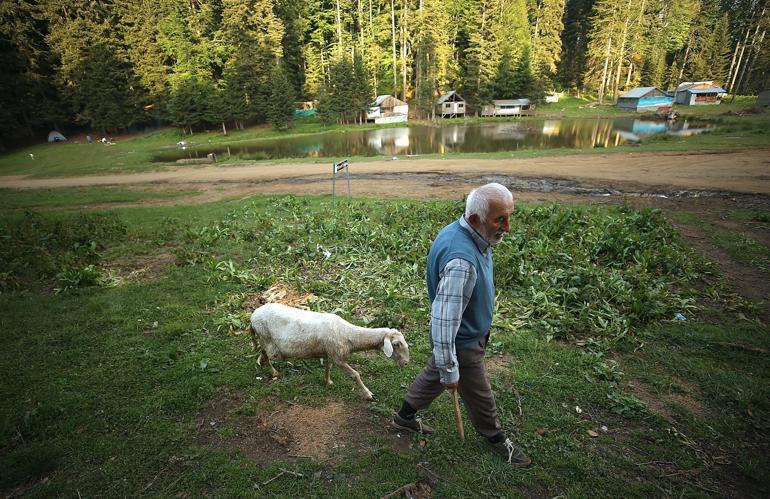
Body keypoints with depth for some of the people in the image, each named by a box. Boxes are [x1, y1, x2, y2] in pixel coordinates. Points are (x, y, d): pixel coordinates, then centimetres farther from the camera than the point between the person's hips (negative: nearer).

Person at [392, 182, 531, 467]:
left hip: (465, 332, 9)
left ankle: (405, 416, 51)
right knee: (479, 397, 18)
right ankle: (496, 439, 47)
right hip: (462, 342, -9)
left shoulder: (460, 232, -8)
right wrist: (450, 371, -24)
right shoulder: (462, 261, -40)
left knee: (434, 373, 29)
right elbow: (444, 321, -36)